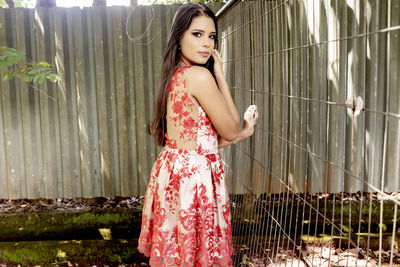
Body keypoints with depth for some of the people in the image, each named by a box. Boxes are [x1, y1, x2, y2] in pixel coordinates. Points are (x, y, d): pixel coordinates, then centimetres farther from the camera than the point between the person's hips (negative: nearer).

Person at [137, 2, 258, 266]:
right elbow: (230, 130, -6)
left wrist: (242, 132, 11)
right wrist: (220, 76, -5)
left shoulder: (176, 77, 10)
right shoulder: (200, 76, -17)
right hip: (194, 175, -9)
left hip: (173, 171, 9)